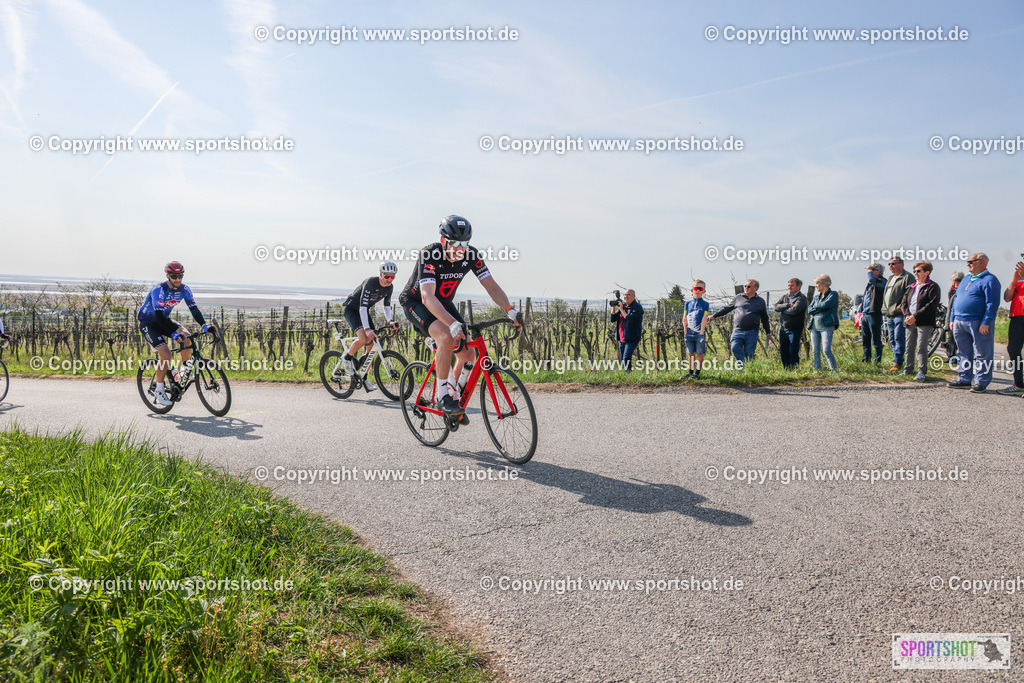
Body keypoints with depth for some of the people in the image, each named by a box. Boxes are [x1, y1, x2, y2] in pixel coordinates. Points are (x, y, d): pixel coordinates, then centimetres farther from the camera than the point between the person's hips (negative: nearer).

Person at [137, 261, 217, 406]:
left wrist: (205, 326, -26)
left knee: (187, 338, -23)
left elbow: (194, 309, -11)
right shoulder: (159, 290, -28)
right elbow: (159, 316, -34)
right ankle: (159, 391, -9)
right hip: (148, 322, -6)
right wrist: (173, 334, -41)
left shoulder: (184, 289, -10)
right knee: (166, 354, -23)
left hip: (164, 320, 6)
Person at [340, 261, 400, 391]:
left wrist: (390, 321, -18)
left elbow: (387, 306, 3)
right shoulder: (370, 283, -29)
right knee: (363, 338, -29)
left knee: (372, 343, -3)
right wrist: (367, 329, -45)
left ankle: (364, 377, 7)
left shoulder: (390, 287, -7)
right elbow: (362, 307, -35)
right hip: (352, 309, -7)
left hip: (364, 311, 7)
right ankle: (347, 357, -1)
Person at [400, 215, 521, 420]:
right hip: (415, 302, -6)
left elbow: (491, 286, -16)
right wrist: (453, 324, -56)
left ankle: (454, 396, 15)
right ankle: (443, 398, -18)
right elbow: (427, 297, -43)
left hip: (444, 303, 6)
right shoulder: (429, 255, -33)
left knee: (467, 352, -8)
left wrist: (510, 311, -32)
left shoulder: (471, 255, -17)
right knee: (447, 338, -32)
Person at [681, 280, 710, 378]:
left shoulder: (705, 304, 2)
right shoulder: (688, 303, 10)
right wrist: (685, 333, 1)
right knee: (691, 353, 9)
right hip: (689, 332, 3)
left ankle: (697, 373, -1)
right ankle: (691, 372, 15)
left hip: (699, 332, -3)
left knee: (699, 353, -2)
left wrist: (701, 333, -12)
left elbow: (704, 319, -5)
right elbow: (684, 319, 8)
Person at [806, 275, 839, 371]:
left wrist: (815, 307, 2)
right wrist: (820, 308, -5)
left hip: (826, 326, -6)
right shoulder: (817, 296, 19)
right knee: (815, 351, 3)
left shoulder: (833, 295, 1)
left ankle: (834, 369, -4)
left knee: (826, 350, -15)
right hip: (814, 326, 6)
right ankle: (817, 370, 9)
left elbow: (825, 305, -15)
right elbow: (809, 310, 10)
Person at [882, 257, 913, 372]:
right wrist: (885, 309, 20)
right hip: (889, 315, 9)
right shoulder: (890, 279, 23)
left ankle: (897, 363, -12)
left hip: (899, 314, -9)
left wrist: (901, 306, -21)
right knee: (892, 340, 10)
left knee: (899, 339, -11)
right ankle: (897, 360, 17)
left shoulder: (907, 277, -5)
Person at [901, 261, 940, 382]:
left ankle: (922, 373, -6)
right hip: (910, 322, 6)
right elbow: (904, 303, 14)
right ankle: (908, 370, 19)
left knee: (921, 347, -10)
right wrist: (907, 315, -5)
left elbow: (931, 305, -13)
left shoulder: (933, 287, -2)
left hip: (925, 322, -6)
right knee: (909, 347, 10)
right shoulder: (911, 287, 19)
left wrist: (915, 316, -17)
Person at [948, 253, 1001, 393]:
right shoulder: (966, 280, 19)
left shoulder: (990, 280, -6)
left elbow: (993, 303, -14)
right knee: (963, 353, 13)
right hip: (960, 322, 8)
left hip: (979, 323, -8)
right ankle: (964, 379, 21)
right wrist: (952, 319, 17)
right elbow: (956, 300, 24)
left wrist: (986, 323, -19)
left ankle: (981, 382, 4)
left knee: (982, 355, -1)